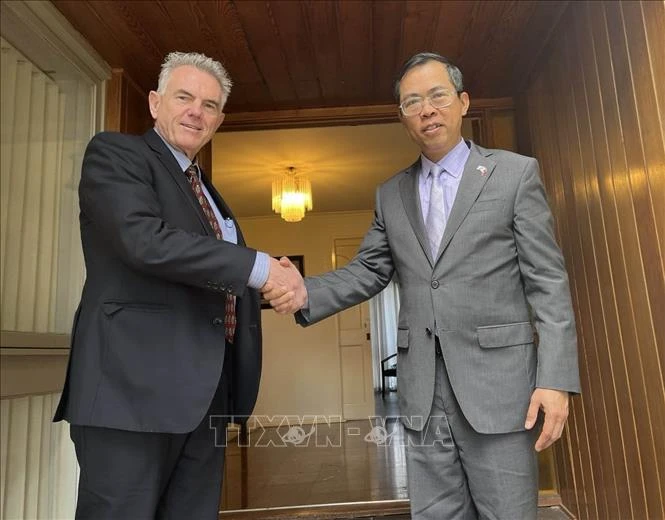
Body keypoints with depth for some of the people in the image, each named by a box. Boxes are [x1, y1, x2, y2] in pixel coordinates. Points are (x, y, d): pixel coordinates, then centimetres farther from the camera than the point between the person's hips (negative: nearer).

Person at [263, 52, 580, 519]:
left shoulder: (515, 173, 0)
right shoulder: (392, 195, 12)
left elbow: (548, 282, -4)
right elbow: (368, 271, 9)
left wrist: (556, 378, -12)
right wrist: (306, 293, -10)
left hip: (496, 382, -3)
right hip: (422, 392, 4)